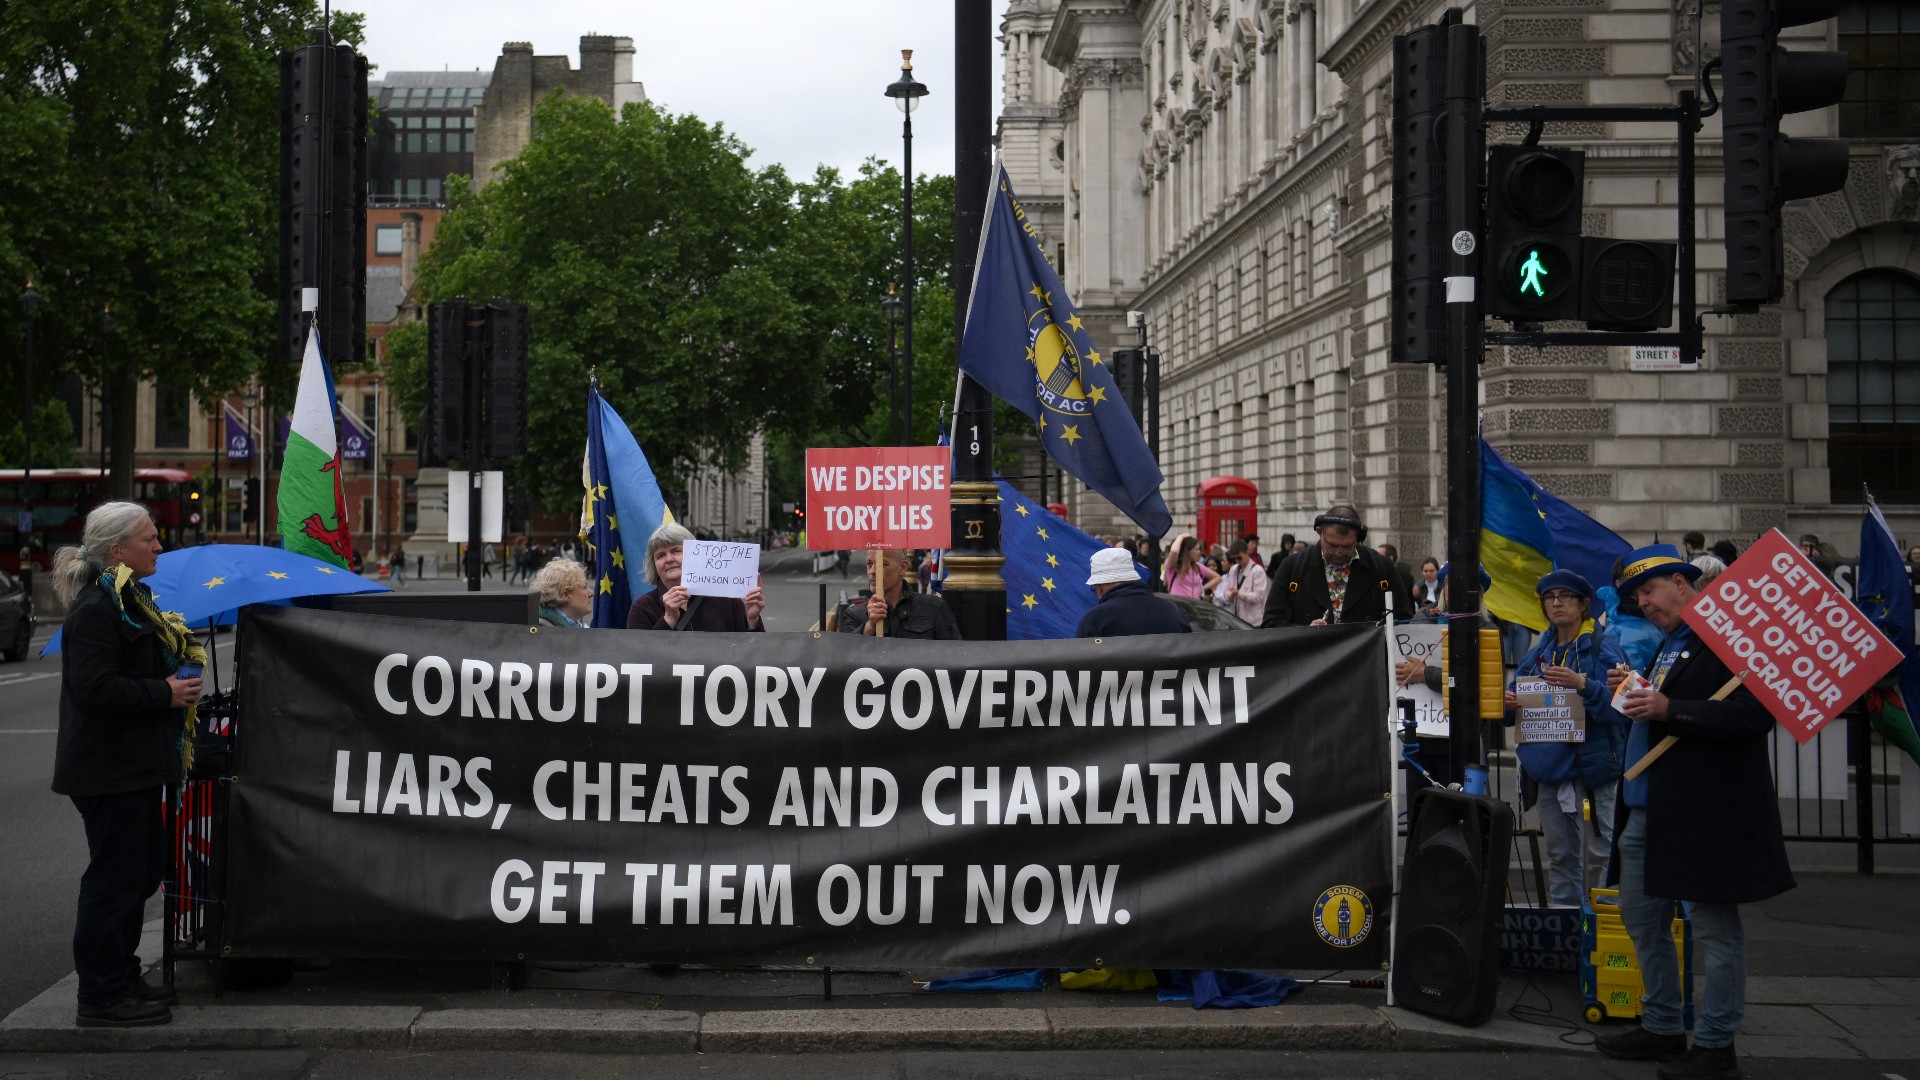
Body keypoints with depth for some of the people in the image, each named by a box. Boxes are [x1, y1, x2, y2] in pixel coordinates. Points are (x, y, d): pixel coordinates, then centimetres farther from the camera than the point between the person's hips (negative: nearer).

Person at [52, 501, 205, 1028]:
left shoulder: (130, 599, 16)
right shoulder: (96, 609, -17)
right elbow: (95, 687, -26)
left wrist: (177, 680, 14)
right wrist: (165, 693, -20)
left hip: (135, 766, 11)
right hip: (109, 770, -11)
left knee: (143, 871, 15)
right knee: (116, 876, -5)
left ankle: (121, 979, 26)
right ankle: (102, 998, 2)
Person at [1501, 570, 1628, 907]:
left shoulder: (1603, 651, -4)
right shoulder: (1538, 654, 13)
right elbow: (1516, 711, 14)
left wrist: (1583, 685, -29)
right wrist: (1508, 704, -8)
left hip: (1592, 766, -6)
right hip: (1548, 768, 6)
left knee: (1599, 856, -7)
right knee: (1559, 855, 12)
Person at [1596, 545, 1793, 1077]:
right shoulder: (1667, 644, 17)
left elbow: (1755, 713, -23)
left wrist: (1669, 710, -24)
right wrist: (1634, 694, 4)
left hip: (1704, 808, -10)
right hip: (1649, 807, 10)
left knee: (1714, 926, 0)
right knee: (1640, 915, 16)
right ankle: (1662, 1028, 28)